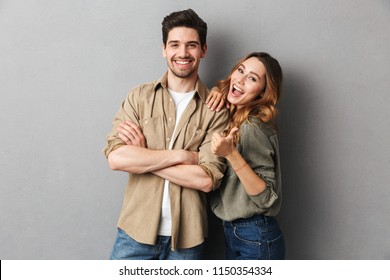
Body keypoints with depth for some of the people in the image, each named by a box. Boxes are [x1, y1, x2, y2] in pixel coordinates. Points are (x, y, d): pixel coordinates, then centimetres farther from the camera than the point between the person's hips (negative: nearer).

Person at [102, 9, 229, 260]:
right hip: (136, 230, 1)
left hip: (186, 237, 0)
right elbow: (115, 158, -12)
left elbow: (207, 179, -14)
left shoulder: (215, 109, -5)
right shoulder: (139, 97, -1)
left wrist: (141, 156, -14)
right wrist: (182, 155, -15)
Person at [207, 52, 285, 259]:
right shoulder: (230, 117, 0)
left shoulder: (252, 127, -22)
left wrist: (231, 154, -32)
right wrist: (218, 91, -1)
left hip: (255, 239, -7)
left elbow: (267, 197, -23)